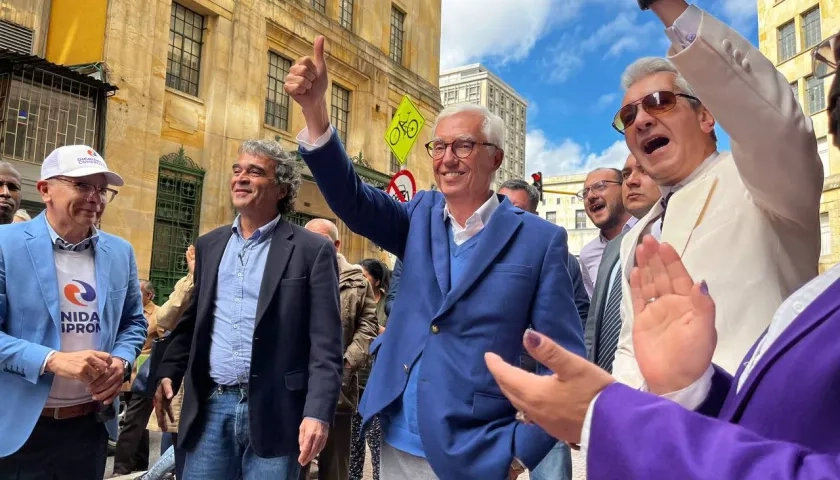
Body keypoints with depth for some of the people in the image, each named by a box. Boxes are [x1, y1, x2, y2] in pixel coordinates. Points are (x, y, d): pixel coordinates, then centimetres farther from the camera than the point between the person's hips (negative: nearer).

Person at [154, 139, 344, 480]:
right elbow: (192, 320, 17)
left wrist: (318, 412, -18)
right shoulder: (209, 245, 11)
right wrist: (168, 373, 4)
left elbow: (325, 343, -10)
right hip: (211, 407, 5)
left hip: (273, 411, -4)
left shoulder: (312, 249, -6)